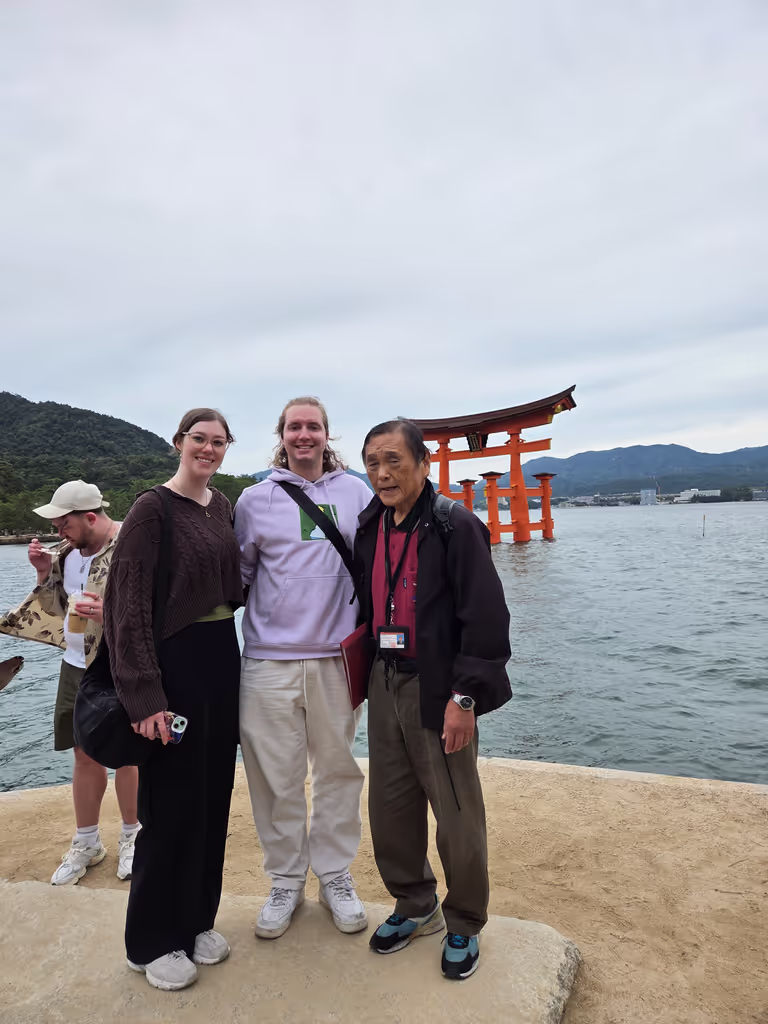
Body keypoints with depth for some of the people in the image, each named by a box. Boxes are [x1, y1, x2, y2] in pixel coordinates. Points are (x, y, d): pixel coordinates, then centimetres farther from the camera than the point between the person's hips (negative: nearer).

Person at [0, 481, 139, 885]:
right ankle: (86, 842, 33)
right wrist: (45, 572, -1)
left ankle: (131, 836, 31)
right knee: (84, 755, 15)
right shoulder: (70, 550, 6)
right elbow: (57, 605, 15)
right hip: (76, 666, 6)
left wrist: (110, 612, -31)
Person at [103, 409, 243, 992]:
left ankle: (197, 919, 35)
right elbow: (129, 605, -16)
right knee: (173, 801, 5)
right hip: (174, 661, -7)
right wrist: (145, 694, -20)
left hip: (222, 656, 7)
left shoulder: (223, 506, 8)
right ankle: (154, 941, 27)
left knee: (214, 794, 15)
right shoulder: (153, 509, -12)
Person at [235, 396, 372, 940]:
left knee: (338, 770, 12)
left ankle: (336, 875, 31)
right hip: (269, 659, 0)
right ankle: (286, 881, 29)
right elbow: (238, 573, 11)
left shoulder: (355, 492, 6)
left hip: (337, 657, 1)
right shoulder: (255, 500, 6)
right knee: (277, 777, 8)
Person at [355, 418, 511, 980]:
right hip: (385, 683, 7)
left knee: (458, 816, 7)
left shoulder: (455, 526, -14)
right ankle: (416, 907, 39)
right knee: (389, 807, 16)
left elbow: (485, 618, -16)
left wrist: (463, 698, -18)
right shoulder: (370, 528, 7)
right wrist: (364, 672, 13)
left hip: (437, 689, -6)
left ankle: (464, 925, 31)